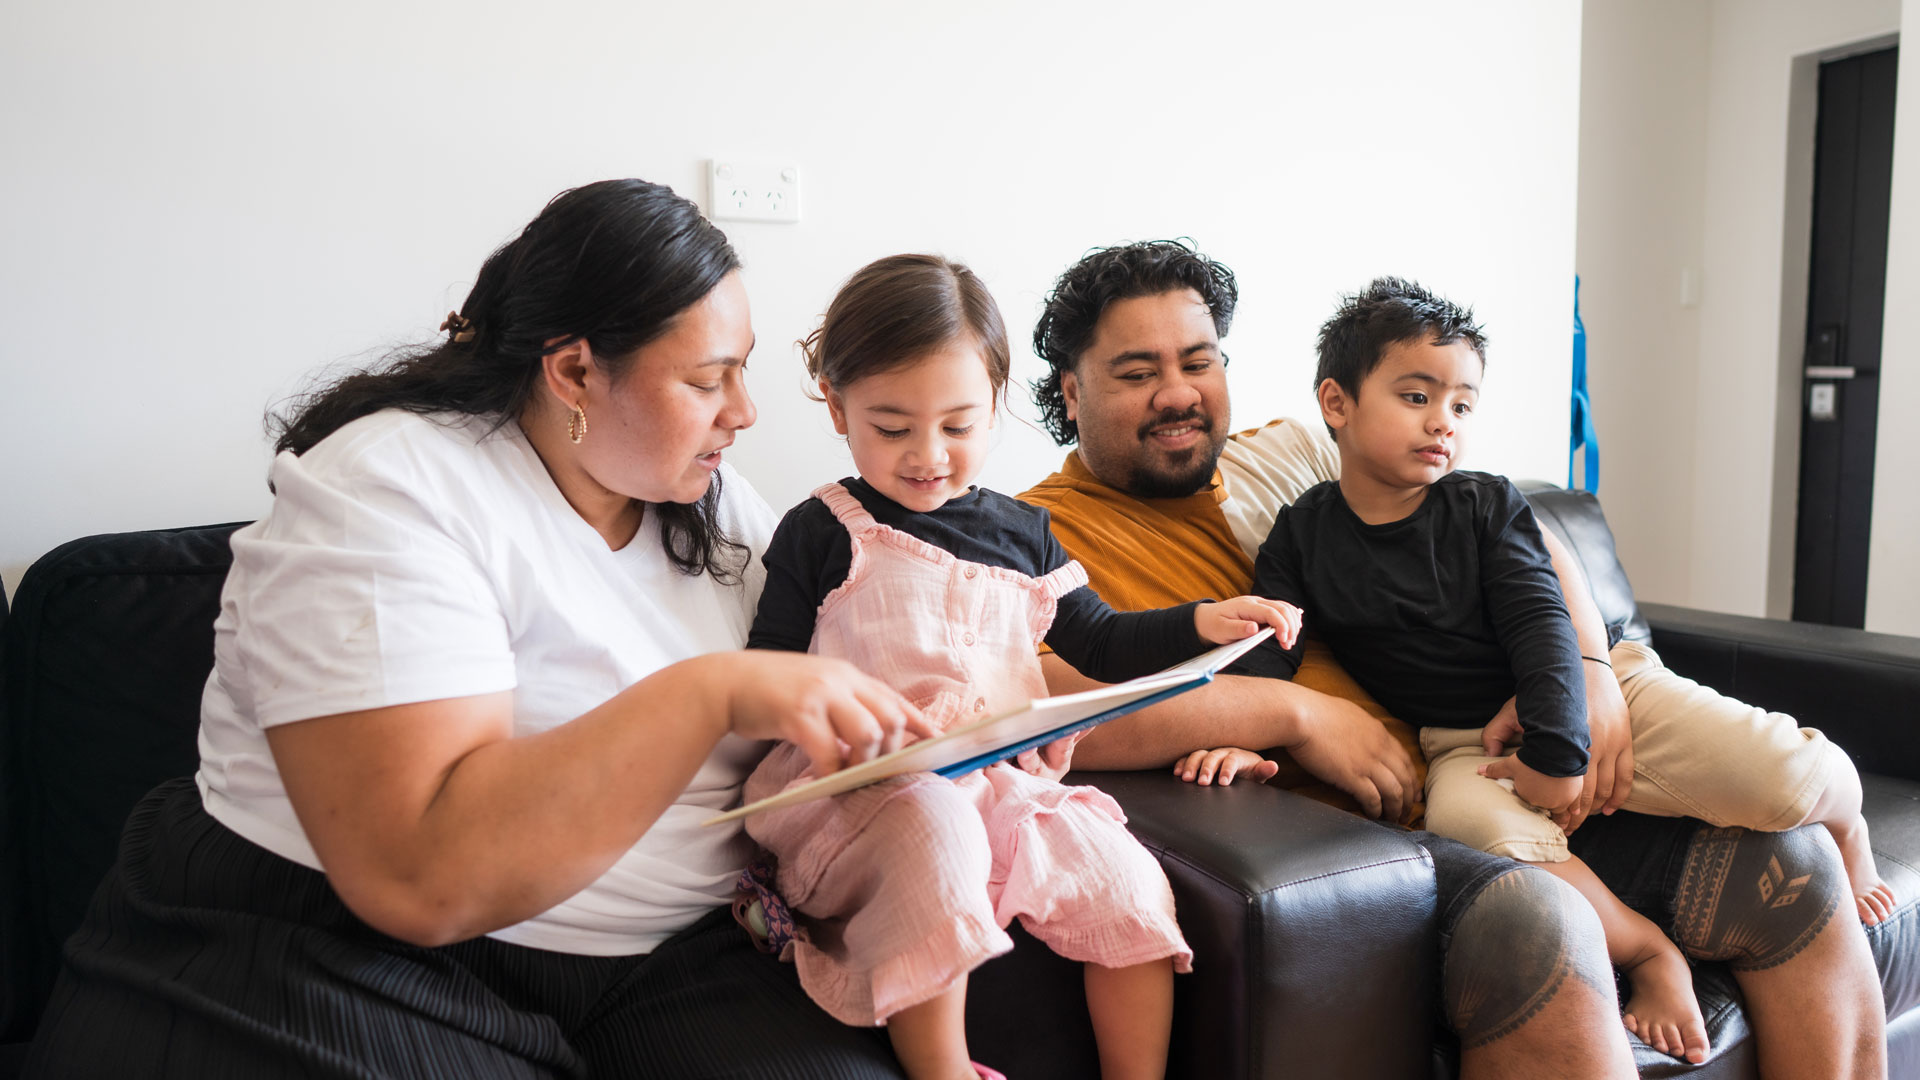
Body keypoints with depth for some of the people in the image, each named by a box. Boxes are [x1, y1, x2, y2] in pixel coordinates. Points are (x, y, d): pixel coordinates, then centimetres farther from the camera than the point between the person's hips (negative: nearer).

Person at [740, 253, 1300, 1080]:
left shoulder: (1019, 533, 15)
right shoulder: (819, 536, 1)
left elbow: (1098, 642, 23)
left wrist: (1203, 623, 8)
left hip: (1011, 783, 5)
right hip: (869, 792, -4)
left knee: (1129, 883, -12)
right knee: (932, 837, -35)